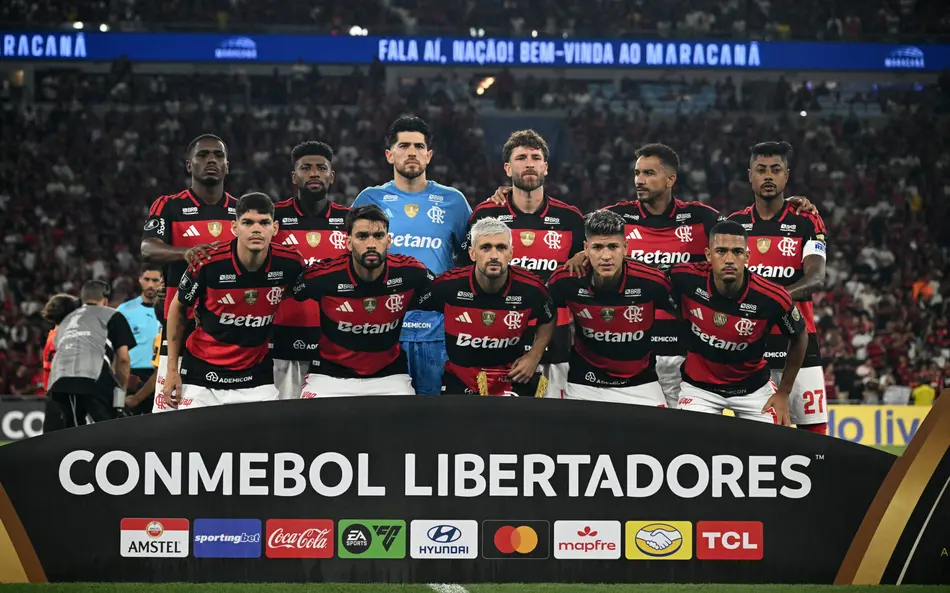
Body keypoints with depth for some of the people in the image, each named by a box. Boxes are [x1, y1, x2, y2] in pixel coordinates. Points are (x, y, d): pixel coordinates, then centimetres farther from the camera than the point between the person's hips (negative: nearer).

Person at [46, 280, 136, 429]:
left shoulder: (66, 320, 36)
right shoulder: (112, 315, 20)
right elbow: (123, 358, 12)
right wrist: (122, 389, 25)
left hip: (59, 381, 5)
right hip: (93, 379, -5)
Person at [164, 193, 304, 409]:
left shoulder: (290, 263, -12)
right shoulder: (208, 263, -17)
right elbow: (177, 308, 0)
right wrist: (172, 369, -1)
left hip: (256, 375, 2)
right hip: (201, 375, -1)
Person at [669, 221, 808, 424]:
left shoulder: (773, 298, -23)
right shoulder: (686, 278, -22)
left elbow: (799, 339, -3)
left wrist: (783, 393, 0)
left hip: (752, 386, 0)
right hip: (699, 385, 0)